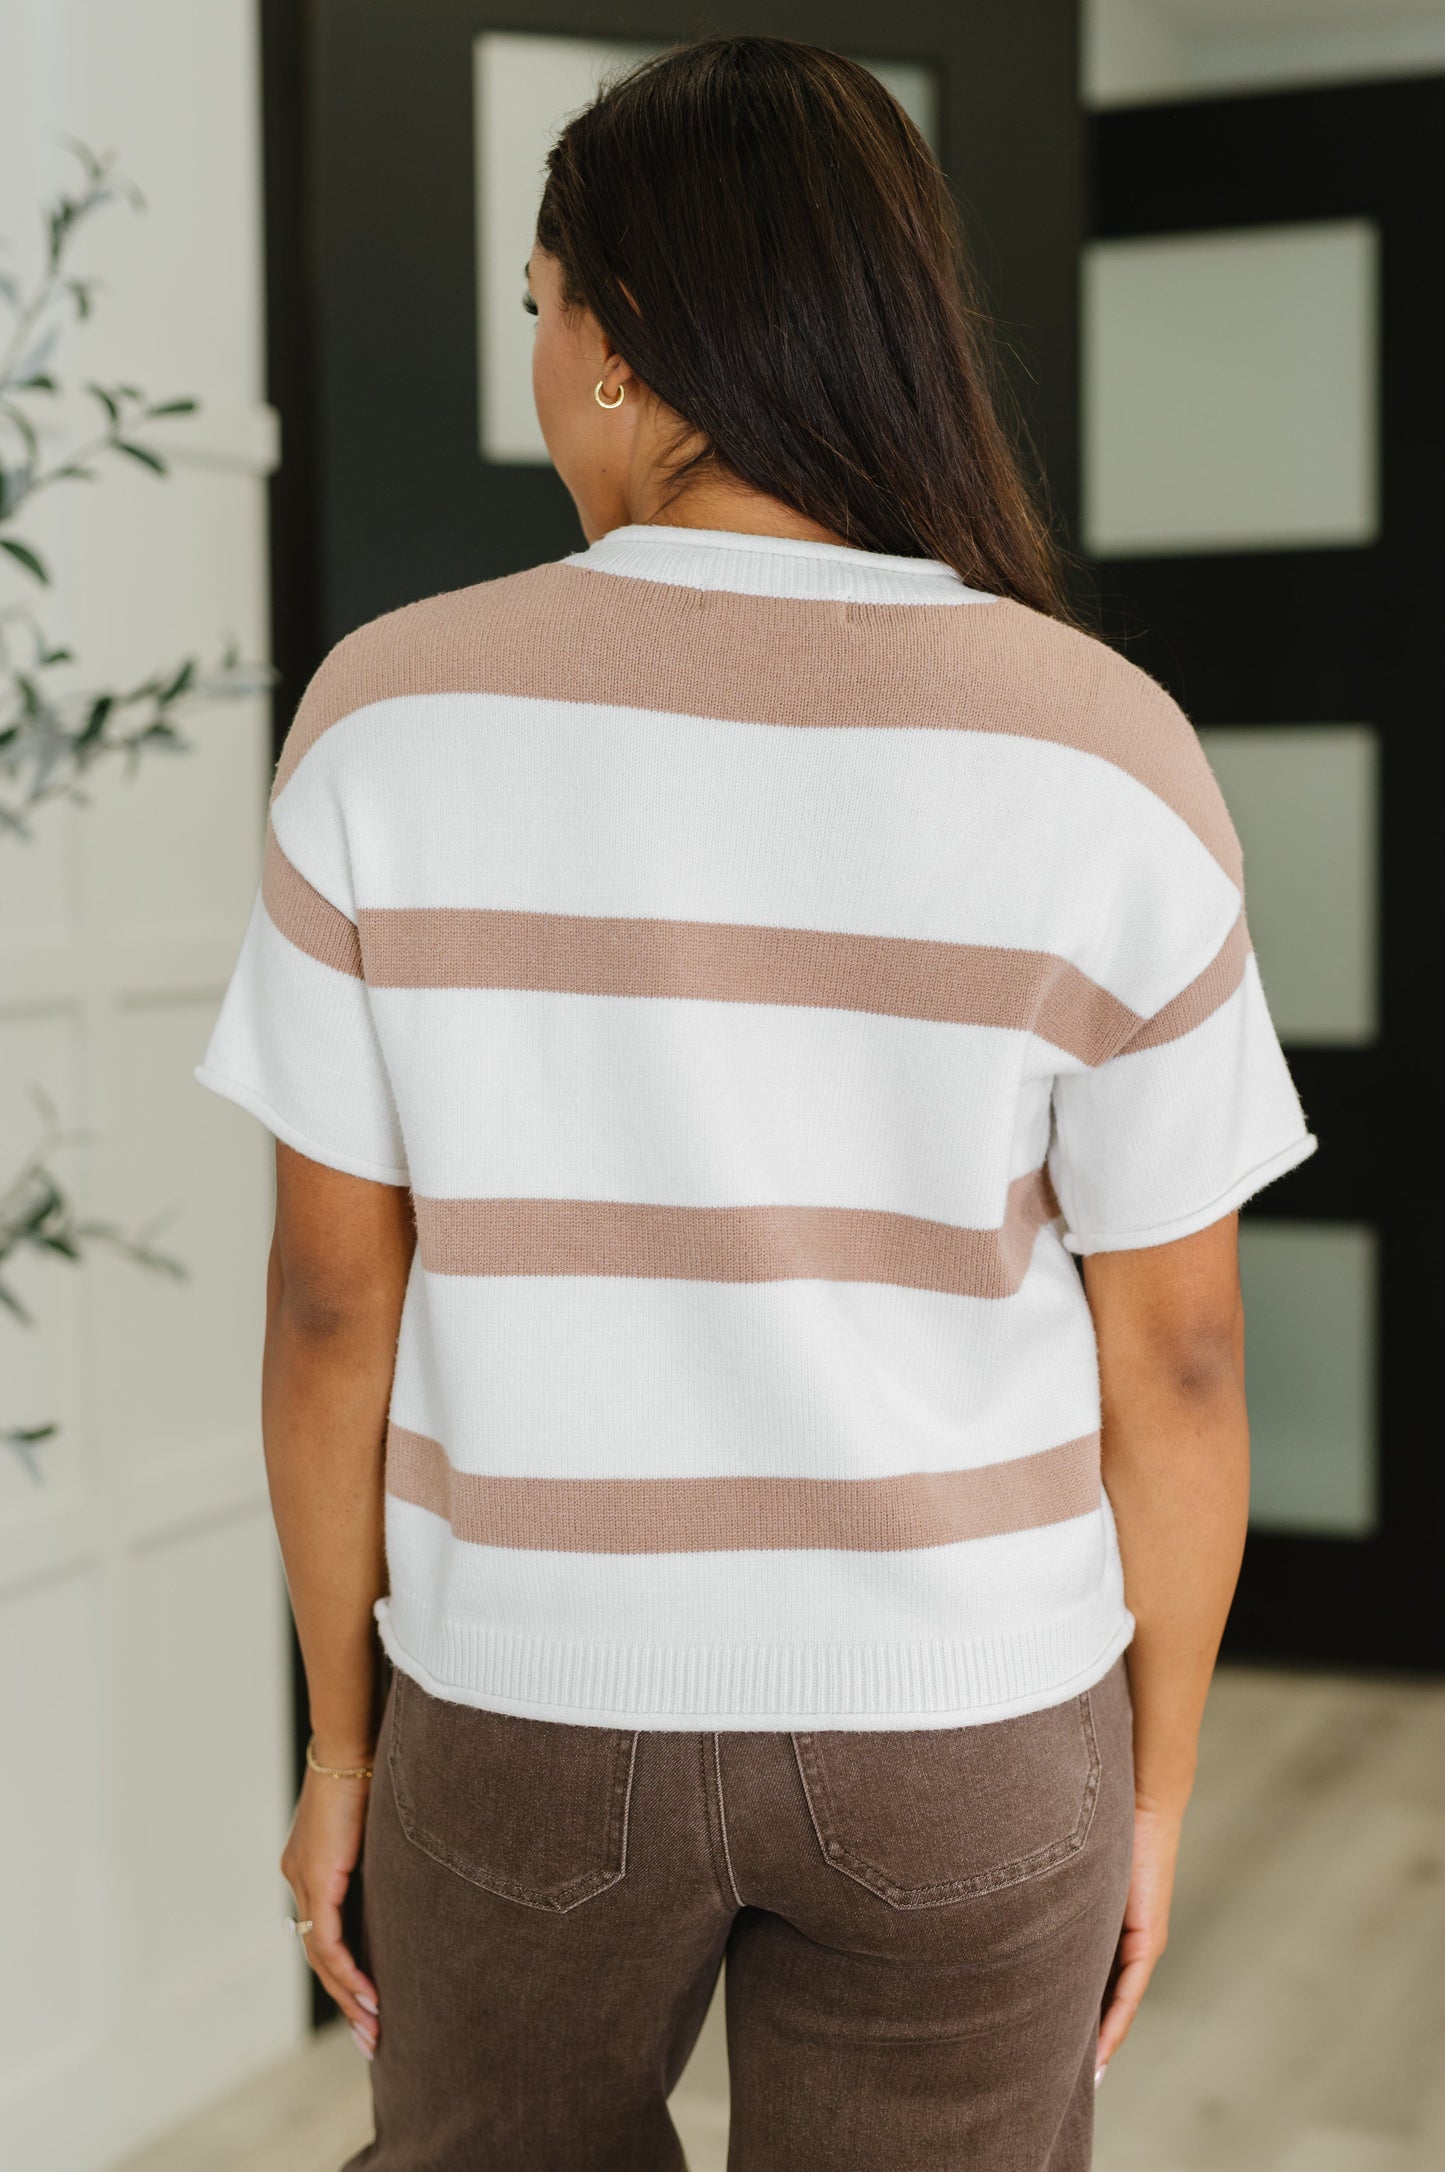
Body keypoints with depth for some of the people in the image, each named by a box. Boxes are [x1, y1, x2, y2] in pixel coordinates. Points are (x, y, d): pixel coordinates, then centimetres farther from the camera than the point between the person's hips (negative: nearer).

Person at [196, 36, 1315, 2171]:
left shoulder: (396, 717, -11)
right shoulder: (1100, 751, -12)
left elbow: (334, 1299, -7)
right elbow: (1176, 1356, -8)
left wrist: (343, 1736, 6)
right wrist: (1154, 1779, 6)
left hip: (530, 1701, 1)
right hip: (964, 1725, 0)